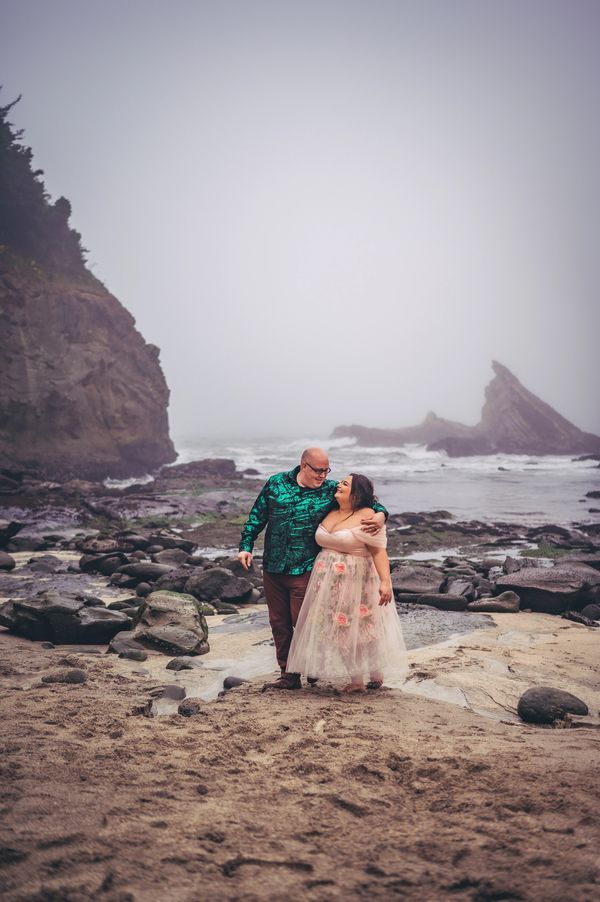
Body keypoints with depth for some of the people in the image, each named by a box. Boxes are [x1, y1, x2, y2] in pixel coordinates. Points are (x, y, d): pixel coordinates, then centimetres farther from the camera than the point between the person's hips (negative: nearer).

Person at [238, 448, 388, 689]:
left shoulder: (331, 490, -2)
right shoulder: (275, 484, 2)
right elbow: (256, 517, 10)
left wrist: (380, 514, -19)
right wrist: (246, 546, 4)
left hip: (304, 570, -3)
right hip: (272, 568, 3)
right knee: (279, 623, 11)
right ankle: (288, 675, 24)